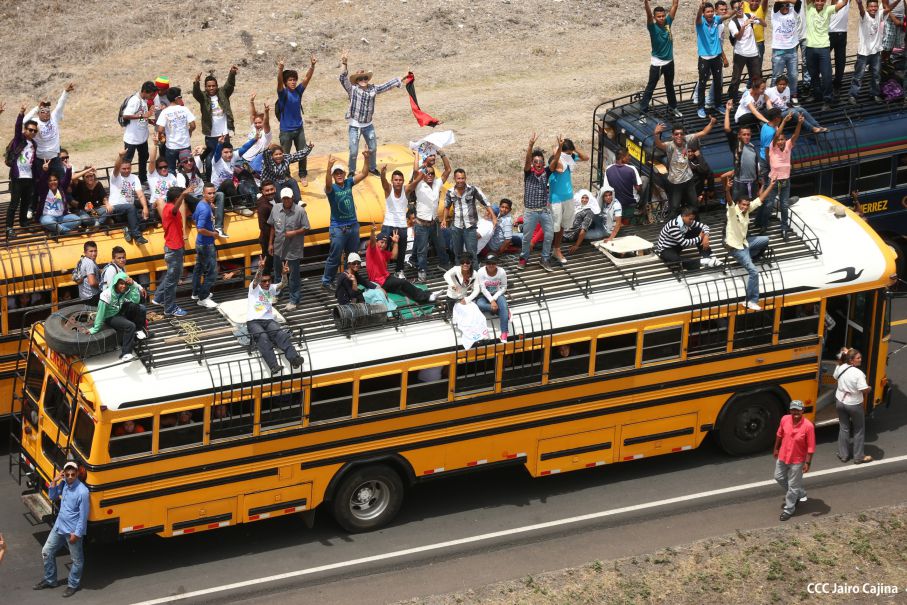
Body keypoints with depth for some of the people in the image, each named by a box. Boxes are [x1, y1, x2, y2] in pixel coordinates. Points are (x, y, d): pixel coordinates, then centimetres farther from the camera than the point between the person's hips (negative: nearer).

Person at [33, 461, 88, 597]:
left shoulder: (82, 492, -25)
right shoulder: (64, 483, -5)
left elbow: (83, 515, -20)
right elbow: (52, 497, 9)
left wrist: (77, 534, -16)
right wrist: (54, 481, -7)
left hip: (72, 530, -7)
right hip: (59, 526, 7)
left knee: (77, 559, 12)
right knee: (47, 552, 17)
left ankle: (73, 585, 32)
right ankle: (50, 580, 35)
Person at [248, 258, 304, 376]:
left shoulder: (272, 288, 17)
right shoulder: (254, 288, 7)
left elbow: (282, 284, -4)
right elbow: (256, 279, -15)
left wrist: (285, 274, -27)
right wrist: (260, 269, -38)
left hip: (269, 320, 3)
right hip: (253, 321, -3)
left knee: (281, 334, -28)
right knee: (263, 338, -33)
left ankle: (293, 358, -48)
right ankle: (273, 365, -51)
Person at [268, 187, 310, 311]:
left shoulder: (300, 211, -14)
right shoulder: (276, 209, -2)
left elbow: (306, 228, -8)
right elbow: (273, 227, 8)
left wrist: (294, 233, -23)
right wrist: (270, 243, 9)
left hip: (294, 249, -4)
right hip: (279, 248, 4)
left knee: (294, 276, 3)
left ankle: (293, 301, 12)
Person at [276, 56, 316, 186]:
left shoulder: (299, 90, -2)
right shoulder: (283, 93, -13)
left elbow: (307, 78, -10)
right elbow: (279, 82, -31)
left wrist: (312, 65, -26)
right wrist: (280, 68, -50)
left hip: (299, 128, 4)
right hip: (286, 130, -4)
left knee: (303, 154, 10)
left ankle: (303, 175, 26)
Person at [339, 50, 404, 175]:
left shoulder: (373, 89, 2)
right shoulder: (352, 89, -9)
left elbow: (387, 85, 10)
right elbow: (343, 79, -21)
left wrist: (401, 79, 13)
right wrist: (344, 64, -33)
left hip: (368, 125, 4)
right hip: (354, 126, -4)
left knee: (373, 148, 17)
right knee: (353, 151, -2)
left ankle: (372, 168, 40)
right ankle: (351, 172, 17)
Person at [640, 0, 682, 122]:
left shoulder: (668, 22, -4)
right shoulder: (653, 27, -16)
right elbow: (648, 13, -33)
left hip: (669, 61, 5)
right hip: (657, 63, -5)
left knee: (670, 86, 21)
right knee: (650, 88, -1)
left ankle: (673, 108, 37)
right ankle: (642, 113, 0)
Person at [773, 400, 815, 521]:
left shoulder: (808, 426, -26)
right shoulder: (784, 419, -12)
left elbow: (811, 447, -19)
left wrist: (807, 463, -18)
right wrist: (776, 449, 16)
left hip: (797, 461, -6)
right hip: (783, 456, 6)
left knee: (793, 486, 7)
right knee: (779, 477, 23)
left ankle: (789, 510, 25)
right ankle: (800, 494, 46)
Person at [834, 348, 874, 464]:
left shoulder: (840, 368, -8)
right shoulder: (858, 373, -26)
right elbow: (864, 390, -26)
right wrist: (869, 388, -4)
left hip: (840, 401, 5)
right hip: (854, 404, -5)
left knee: (844, 428, 20)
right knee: (859, 430, 13)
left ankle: (843, 455, 27)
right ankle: (859, 457, 21)